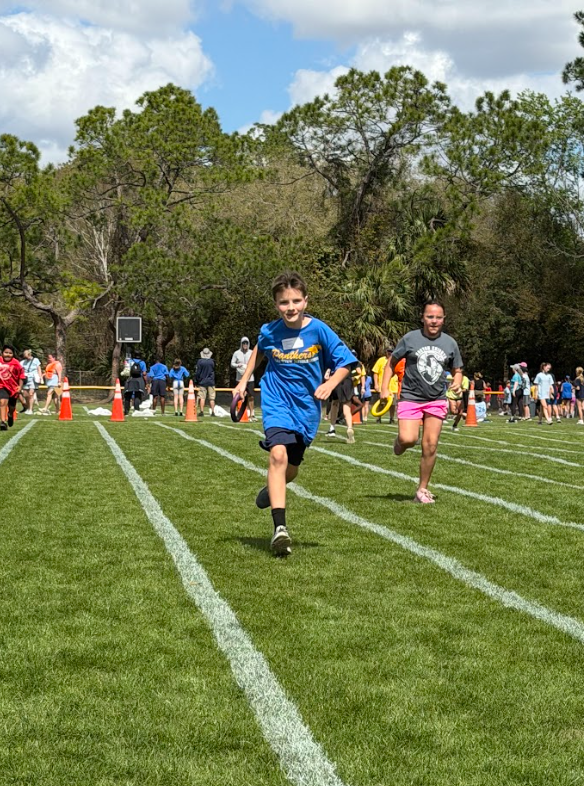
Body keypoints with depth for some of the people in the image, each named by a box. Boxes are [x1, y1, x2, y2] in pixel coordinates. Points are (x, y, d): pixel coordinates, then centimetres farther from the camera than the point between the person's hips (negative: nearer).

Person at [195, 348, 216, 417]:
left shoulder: (200, 362, -6)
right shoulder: (212, 362, -2)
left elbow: (197, 373, -3)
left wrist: (196, 381, 5)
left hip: (202, 382, -1)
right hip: (211, 382, 1)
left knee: (202, 397, 2)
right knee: (212, 398, 3)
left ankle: (202, 411, -2)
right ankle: (212, 412, 1)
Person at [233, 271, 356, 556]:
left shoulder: (319, 330, -11)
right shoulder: (270, 332, -6)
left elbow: (345, 363, -4)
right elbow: (258, 351, 18)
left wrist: (329, 384, -20)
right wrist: (244, 381, 15)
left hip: (306, 407, 1)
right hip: (277, 402, -1)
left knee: (290, 470, 13)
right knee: (278, 454, -26)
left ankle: (271, 489, 52)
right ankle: (280, 528, -32)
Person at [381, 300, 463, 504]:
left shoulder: (450, 343, 7)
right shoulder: (410, 339, -1)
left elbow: (457, 371, 17)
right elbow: (391, 363, 7)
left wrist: (457, 382, -6)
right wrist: (385, 388, -4)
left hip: (437, 401, 3)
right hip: (411, 397, -2)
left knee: (430, 446, -1)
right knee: (408, 439, -20)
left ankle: (423, 490, 12)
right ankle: (400, 442, 19)